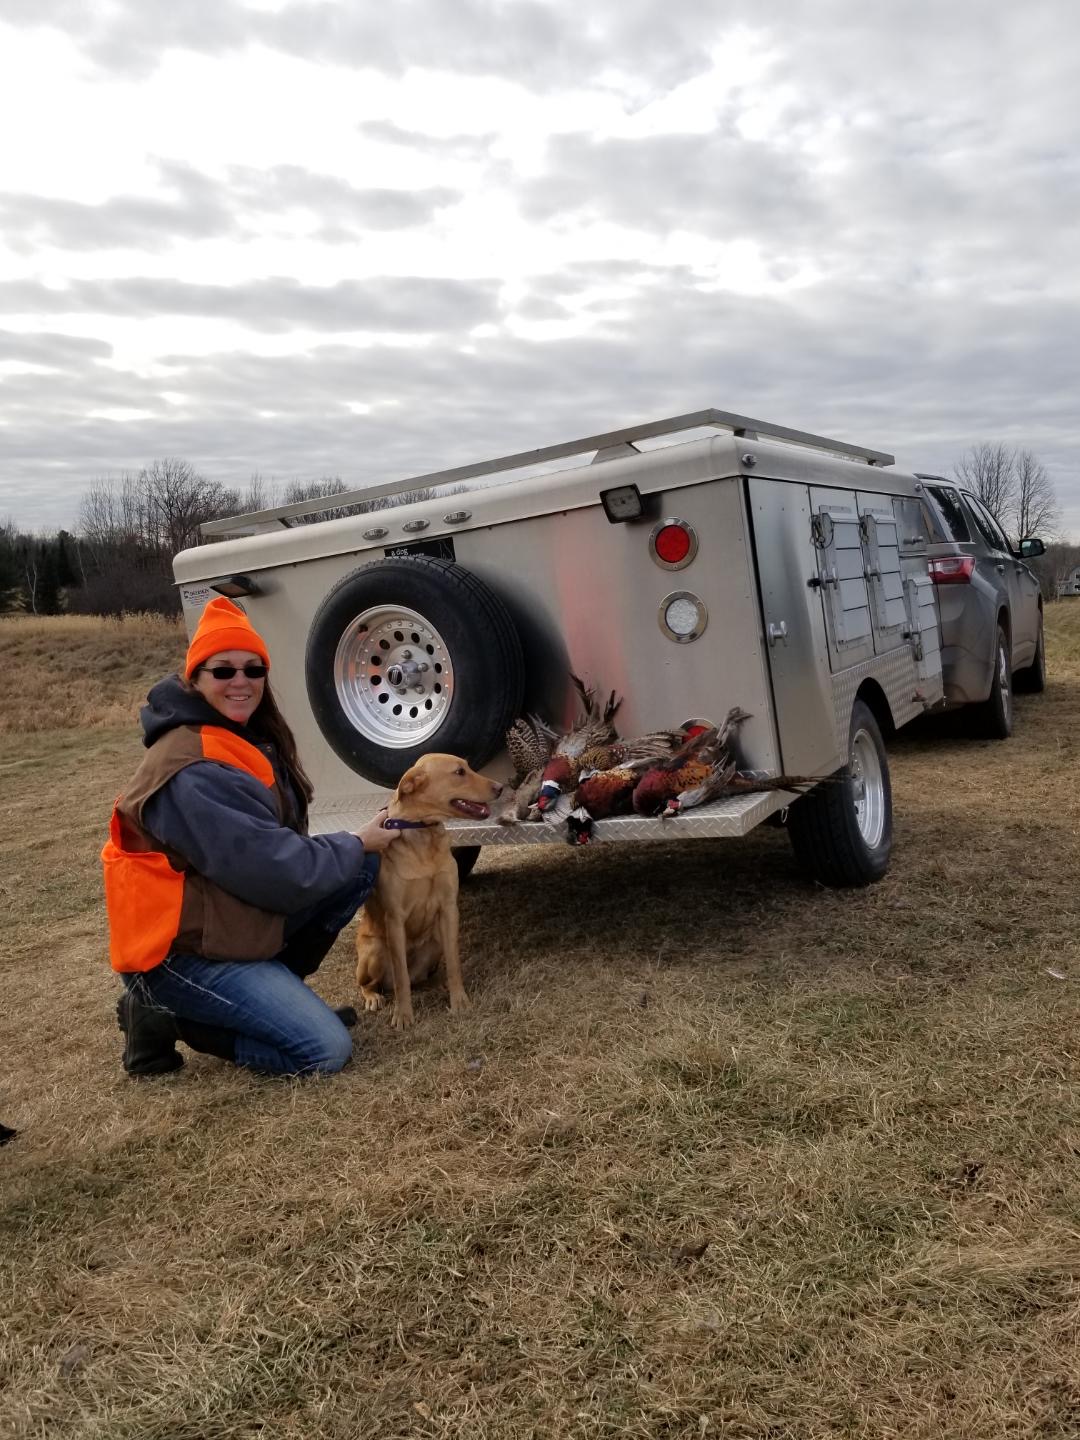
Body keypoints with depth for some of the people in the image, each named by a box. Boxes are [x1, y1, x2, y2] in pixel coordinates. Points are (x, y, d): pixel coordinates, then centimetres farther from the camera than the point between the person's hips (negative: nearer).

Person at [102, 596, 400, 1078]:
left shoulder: (251, 737, 5)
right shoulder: (191, 771, -26)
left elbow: (272, 848, 10)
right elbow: (275, 873, -25)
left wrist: (355, 847, -6)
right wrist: (356, 844, -10)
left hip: (236, 921, 9)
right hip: (182, 951, -9)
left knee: (360, 867, 0)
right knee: (326, 1050, -14)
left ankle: (275, 992, 7)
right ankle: (165, 1014, 0)